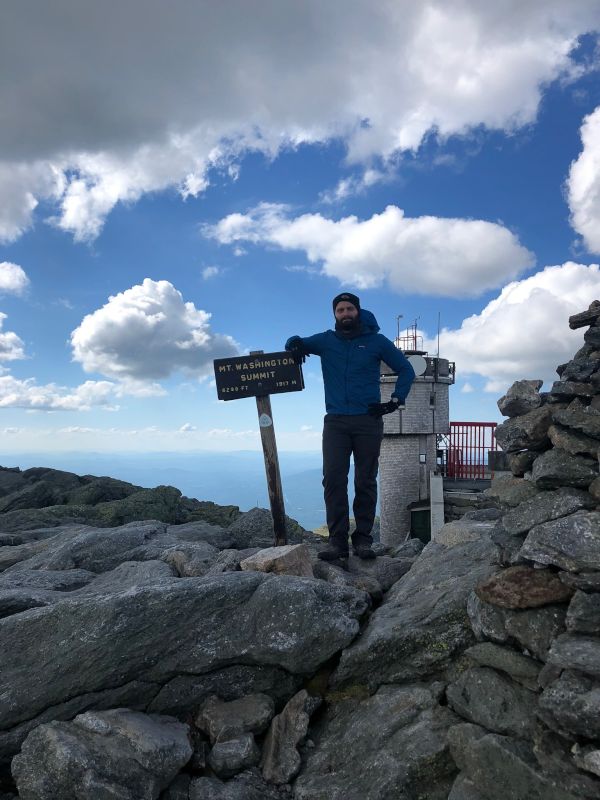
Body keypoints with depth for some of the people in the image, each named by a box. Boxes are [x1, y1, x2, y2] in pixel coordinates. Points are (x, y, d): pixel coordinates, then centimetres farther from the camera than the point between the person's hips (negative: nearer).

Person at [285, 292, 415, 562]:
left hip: (369, 421, -1)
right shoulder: (326, 340, 12)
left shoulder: (376, 341, 7)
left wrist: (395, 401, 0)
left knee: (366, 481, 1)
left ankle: (363, 539, 7)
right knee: (333, 479, -9)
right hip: (335, 421, 1)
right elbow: (296, 343, 23)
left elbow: (406, 370, 13)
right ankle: (337, 540, -8)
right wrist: (295, 345, -3)